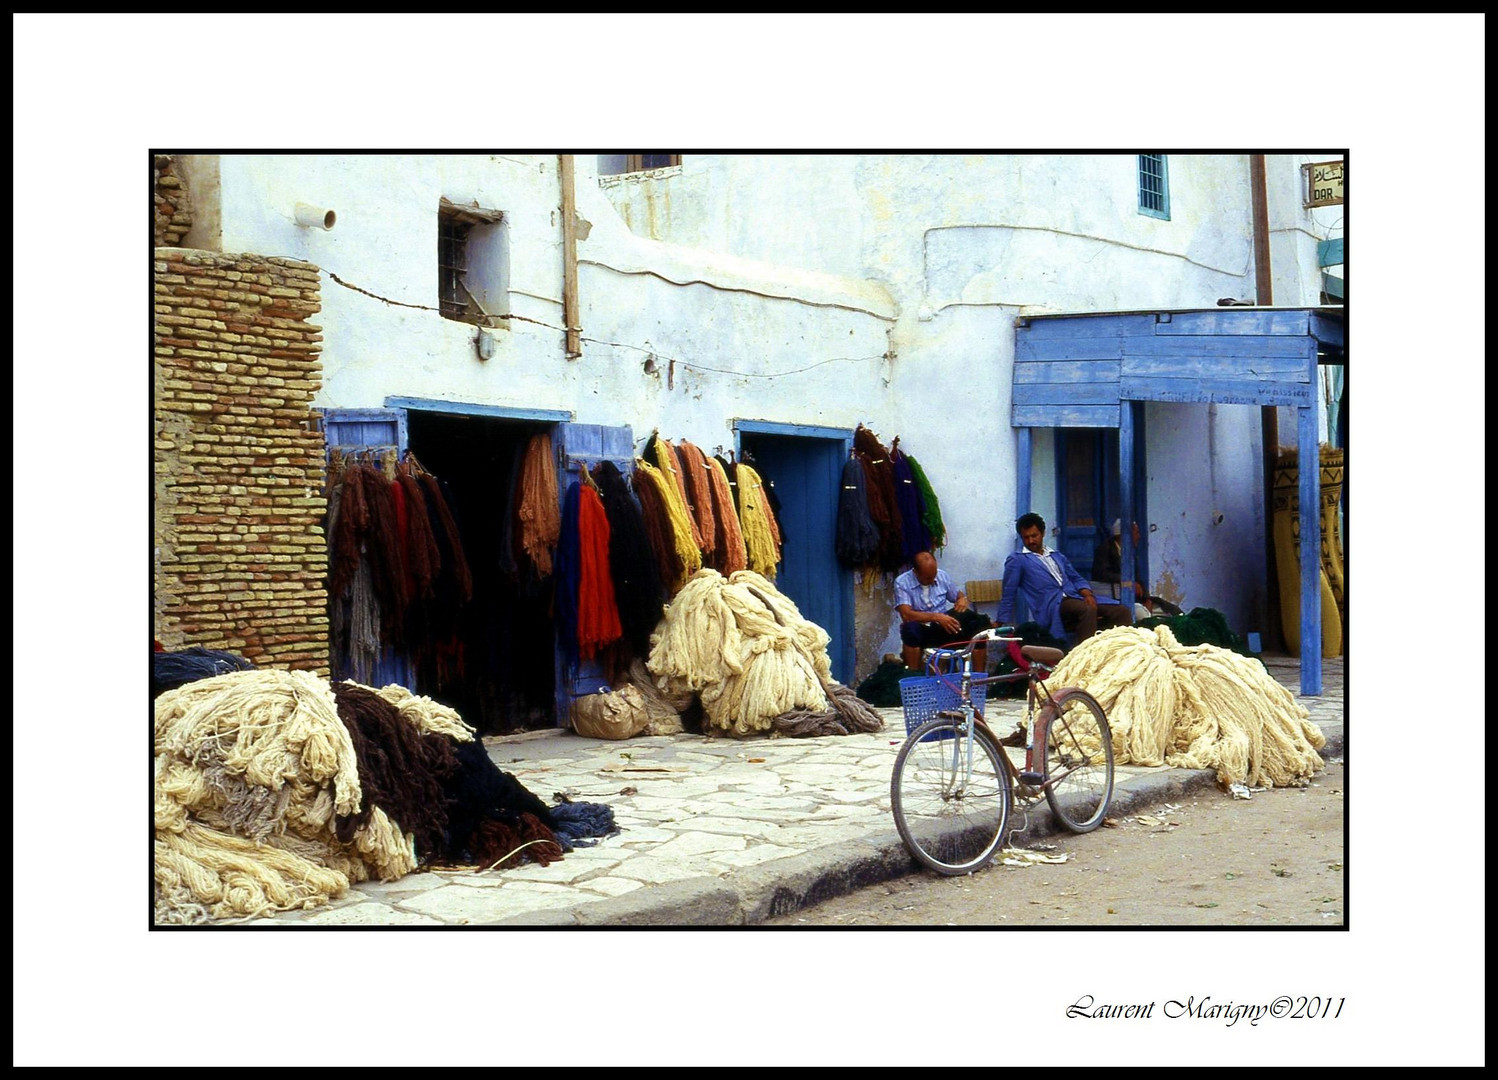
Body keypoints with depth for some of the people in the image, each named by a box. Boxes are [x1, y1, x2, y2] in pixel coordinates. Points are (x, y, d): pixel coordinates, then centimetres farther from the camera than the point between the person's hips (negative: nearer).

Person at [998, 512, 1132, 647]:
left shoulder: (1058, 556, 27)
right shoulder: (1017, 560, 9)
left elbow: (1076, 579, 25)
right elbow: (1008, 594, 7)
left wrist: (1088, 594, 3)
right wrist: (1002, 624, 3)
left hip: (1075, 599, 7)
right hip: (1053, 606, -7)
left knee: (1120, 611, -15)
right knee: (1087, 610, -38)